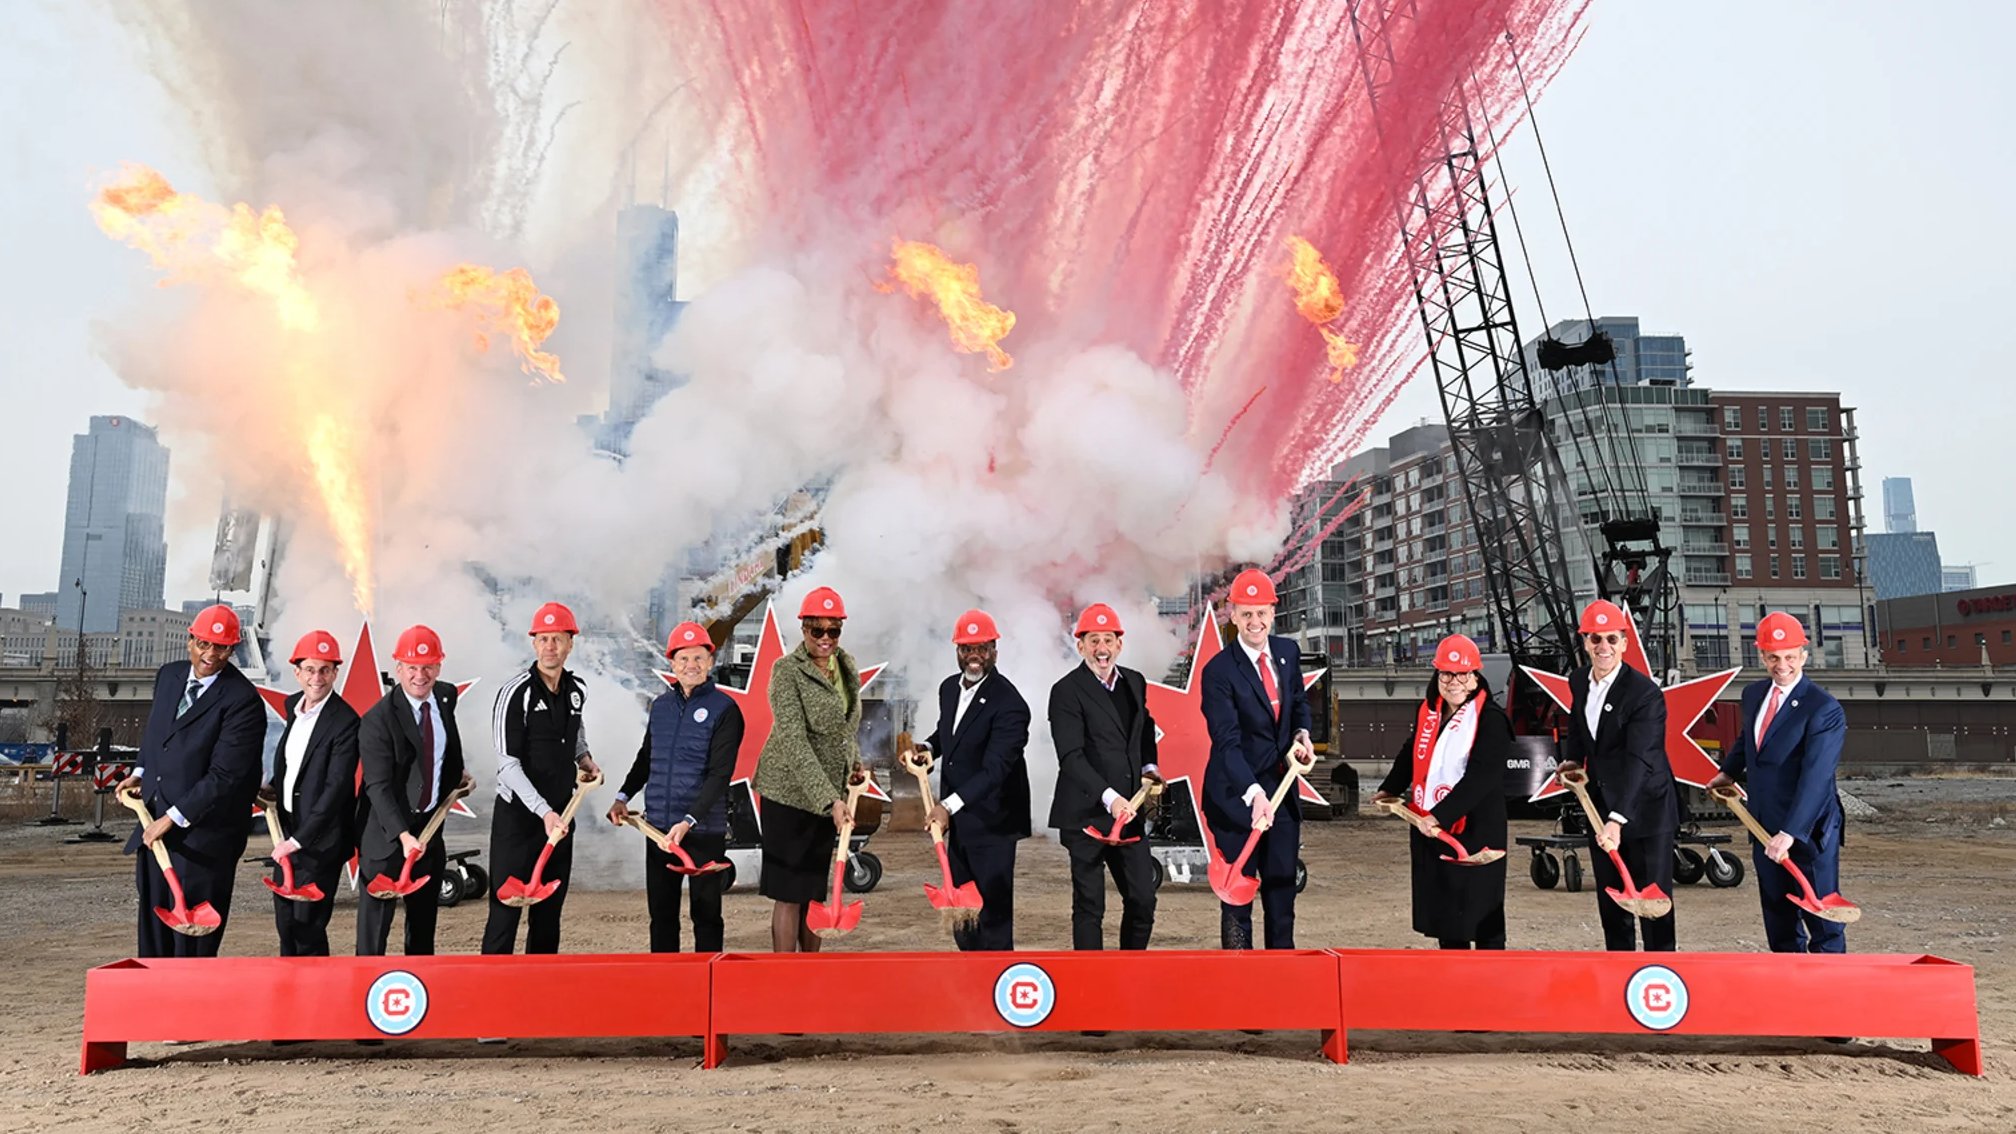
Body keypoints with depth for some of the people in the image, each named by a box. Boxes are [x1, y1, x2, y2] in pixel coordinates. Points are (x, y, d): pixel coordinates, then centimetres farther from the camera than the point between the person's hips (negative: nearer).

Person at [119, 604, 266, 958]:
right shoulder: (168, 676, 6)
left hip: (203, 833, -7)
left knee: (192, 943, 1)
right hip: (155, 824, 7)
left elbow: (224, 776, -20)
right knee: (153, 922, 17)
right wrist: (140, 773, 11)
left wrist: (174, 818, -17)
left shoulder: (243, 701, -18)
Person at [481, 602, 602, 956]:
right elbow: (508, 765, -18)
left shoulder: (577, 690, 5)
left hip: (561, 814, 6)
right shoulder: (516, 693, -14)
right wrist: (544, 811, -25)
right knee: (506, 909, -5)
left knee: (550, 910, 13)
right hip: (518, 816, -6)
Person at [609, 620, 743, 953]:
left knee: (706, 913, 4)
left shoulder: (724, 708, -8)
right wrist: (624, 796, 8)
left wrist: (689, 821, -23)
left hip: (705, 830, -5)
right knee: (661, 912, 12)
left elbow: (720, 773, -15)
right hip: (658, 826, 5)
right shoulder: (661, 705, 9)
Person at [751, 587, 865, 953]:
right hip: (790, 793, -6)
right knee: (790, 893, -1)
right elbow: (794, 742, -22)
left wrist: (855, 762, 6)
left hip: (829, 794, 7)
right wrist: (830, 799, -28)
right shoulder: (787, 671, -14)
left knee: (817, 890, 14)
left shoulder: (847, 665, 7)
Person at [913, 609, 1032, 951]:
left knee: (993, 909, -2)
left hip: (990, 823, -8)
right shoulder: (949, 687, 6)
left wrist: (949, 805, -31)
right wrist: (927, 747, 4)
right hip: (957, 820, 8)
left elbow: (995, 768, -26)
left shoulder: (1009, 703, -20)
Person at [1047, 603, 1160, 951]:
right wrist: (1109, 797, -27)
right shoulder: (1066, 691, -11)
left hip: (1129, 812, 6)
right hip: (1087, 814, -6)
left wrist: (1149, 767, 9)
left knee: (1143, 900, 8)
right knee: (1089, 906, 4)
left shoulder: (1135, 682, 10)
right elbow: (1071, 757, -18)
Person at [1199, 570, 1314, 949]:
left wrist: (1302, 732, -2)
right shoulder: (1219, 671, -16)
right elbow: (1227, 742, -22)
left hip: (1281, 789, 6)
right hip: (1236, 795, -6)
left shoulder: (1288, 651, 3)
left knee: (1282, 887, 14)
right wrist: (1254, 793, -34)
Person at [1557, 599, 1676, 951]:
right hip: (1601, 809, 7)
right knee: (1610, 903, 15)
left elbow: (1638, 761, -29)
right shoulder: (1579, 682, 2)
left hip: (1645, 812, -7)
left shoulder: (1645, 693, -20)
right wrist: (1571, 758, 6)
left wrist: (1618, 819, -37)